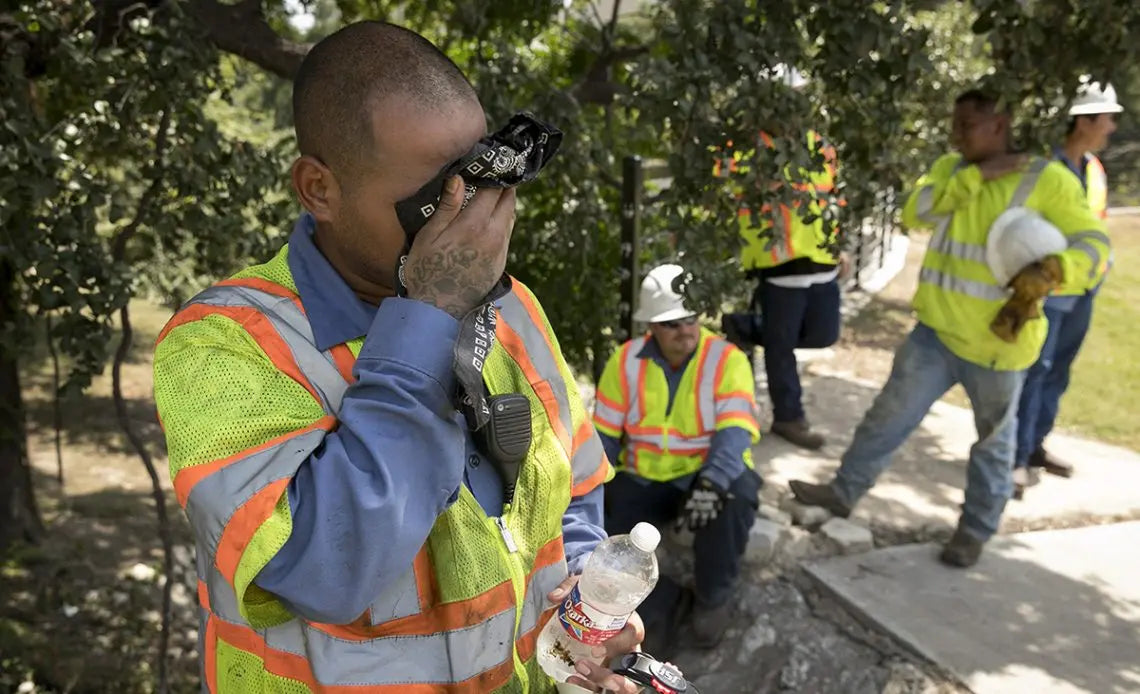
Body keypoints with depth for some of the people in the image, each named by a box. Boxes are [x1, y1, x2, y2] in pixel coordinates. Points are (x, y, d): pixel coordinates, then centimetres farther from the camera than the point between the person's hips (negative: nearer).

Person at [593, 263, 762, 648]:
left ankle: (714, 597, -8)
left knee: (736, 498, -34)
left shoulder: (727, 360, -12)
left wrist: (711, 483, -41)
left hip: (708, 476, -2)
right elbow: (603, 435, -1)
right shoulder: (625, 361, -4)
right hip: (644, 480, 2)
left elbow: (734, 431, -23)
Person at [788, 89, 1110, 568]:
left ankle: (975, 530, 29)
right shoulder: (951, 168, 5)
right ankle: (844, 491, 19)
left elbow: (1094, 244, -12)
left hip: (997, 343, -4)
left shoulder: (1048, 179, -11)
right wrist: (976, 176, -17)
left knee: (993, 441, 13)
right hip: (936, 331, 4)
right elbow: (914, 212, -10)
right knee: (890, 414, 7)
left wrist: (1049, 271, -32)